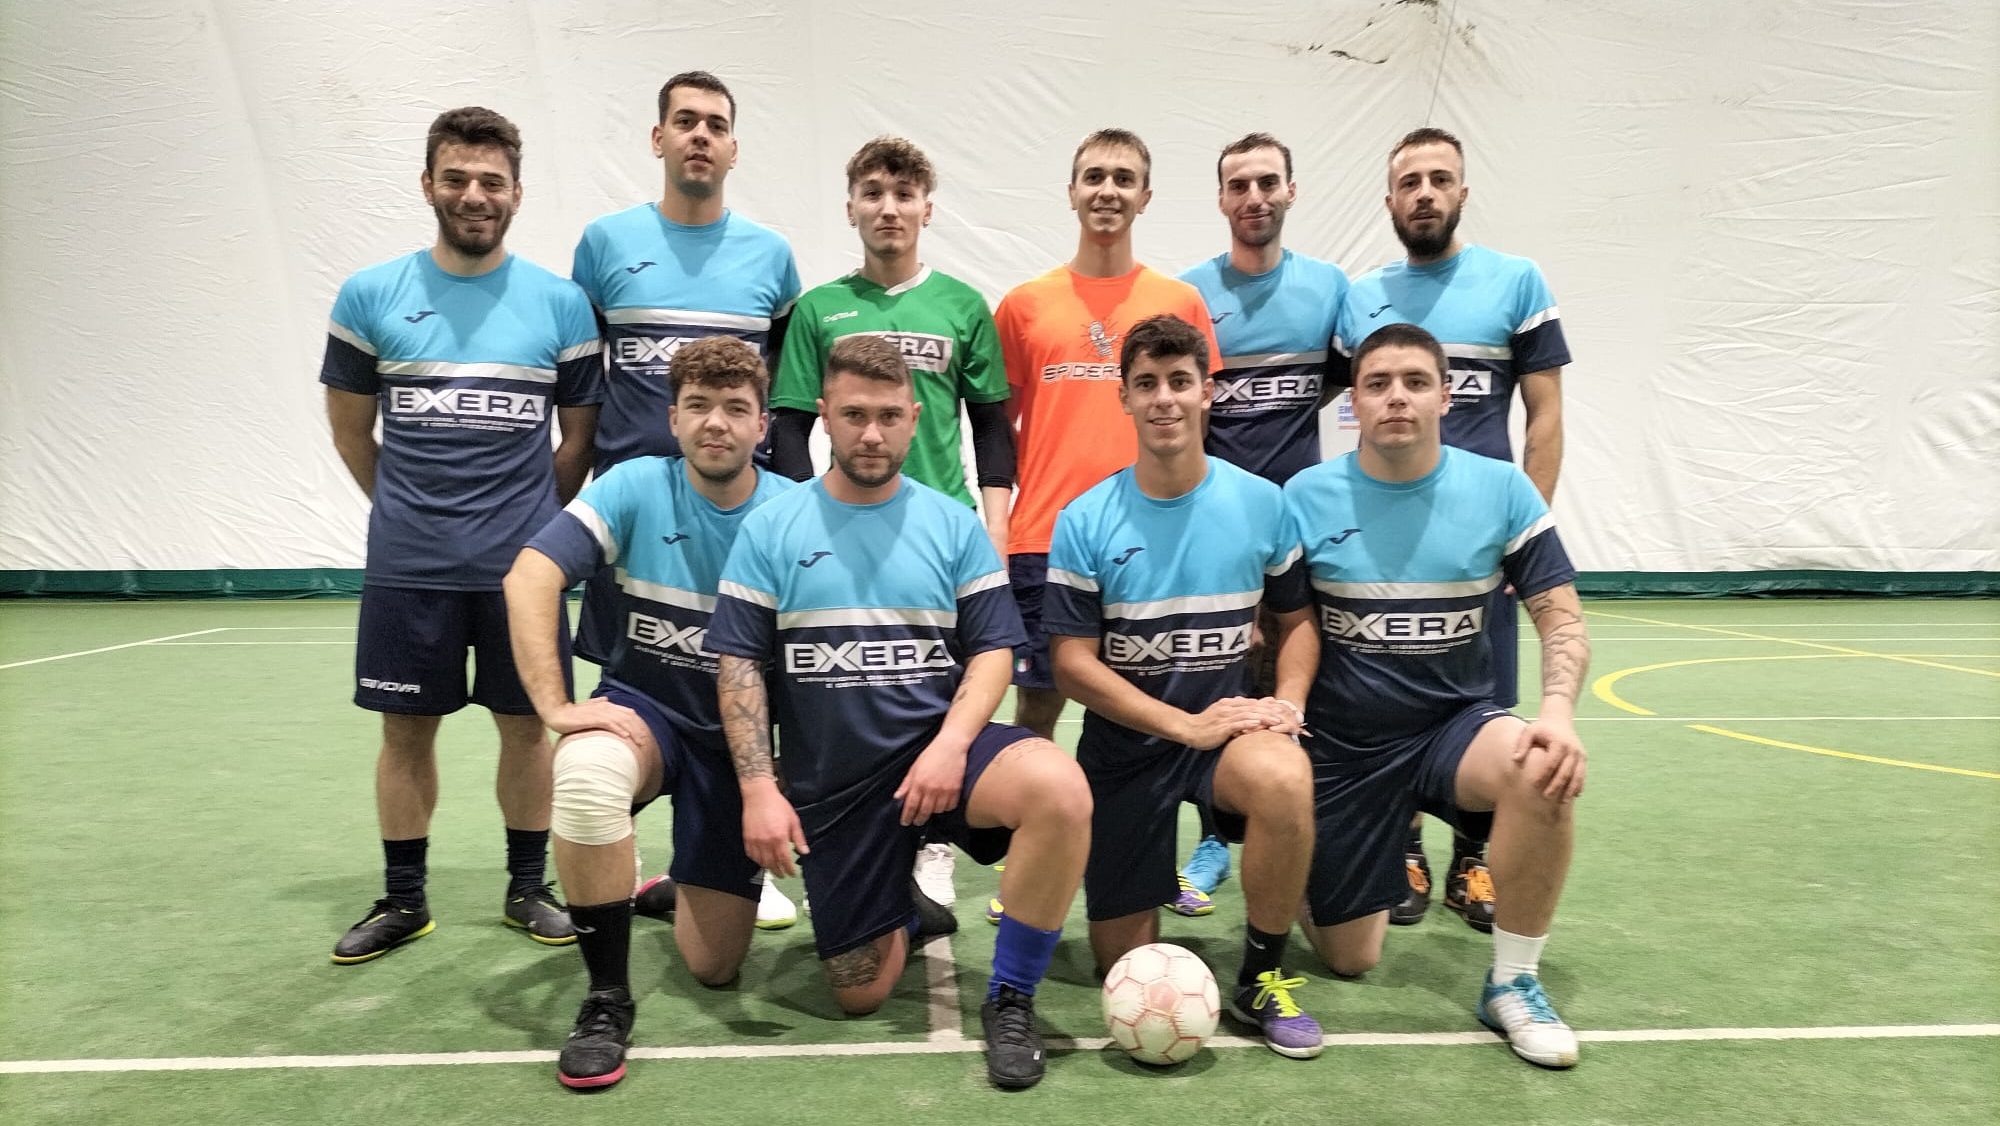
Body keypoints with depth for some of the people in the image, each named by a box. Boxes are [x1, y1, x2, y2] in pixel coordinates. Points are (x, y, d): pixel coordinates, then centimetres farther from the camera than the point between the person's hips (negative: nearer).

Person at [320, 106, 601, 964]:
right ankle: (402, 900, 24)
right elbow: (351, 430, 11)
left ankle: (528, 890, 24)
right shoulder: (370, 296, 2)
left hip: (522, 564, 0)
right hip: (406, 566, 1)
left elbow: (579, 437, 8)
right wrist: (411, 508, 12)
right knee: (406, 728, 9)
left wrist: (530, 522, 9)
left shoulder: (560, 304, 1)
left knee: (526, 723, 8)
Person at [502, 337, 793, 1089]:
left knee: (714, 968, -1)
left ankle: (681, 890, 38)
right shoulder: (638, 487, -11)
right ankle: (608, 997, -18)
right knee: (586, 771, -39)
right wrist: (556, 706, -30)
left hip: (740, 737, 1)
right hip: (644, 709, 0)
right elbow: (530, 577, -20)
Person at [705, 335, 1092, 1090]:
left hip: (937, 745, 0)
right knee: (861, 995, 1)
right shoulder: (770, 529, 1)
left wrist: (951, 746, -17)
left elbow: (992, 650, 1)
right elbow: (739, 665, -1)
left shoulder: (954, 524, 3)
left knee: (1060, 789, -33)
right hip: (829, 779, 1)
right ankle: (904, 903, 37)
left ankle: (1010, 999, -12)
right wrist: (758, 789, -12)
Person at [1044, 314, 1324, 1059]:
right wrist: (1186, 725, -20)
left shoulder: (1262, 503, -3)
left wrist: (1287, 703, -11)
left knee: (1285, 777, -36)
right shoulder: (1084, 522, -8)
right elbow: (1073, 663, -10)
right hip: (1125, 742, 0)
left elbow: (1297, 618, 9)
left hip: (1229, 726, 1)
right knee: (1124, 964, 3)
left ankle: (1260, 981, -12)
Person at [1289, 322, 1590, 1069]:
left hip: (1455, 724, 1)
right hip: (1343, 746, 0)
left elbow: (1562, 620, -5)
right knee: (1350, 959, 2)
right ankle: (1313, 876, 40)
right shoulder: (1306, 496, -7)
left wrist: (1558, 713, -23)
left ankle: (1512, 983, -12)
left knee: (1543, 769, -35)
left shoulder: (1500, 489, -6)